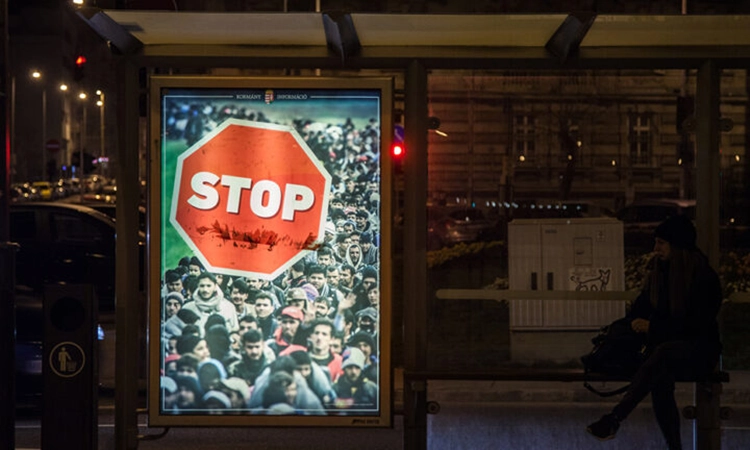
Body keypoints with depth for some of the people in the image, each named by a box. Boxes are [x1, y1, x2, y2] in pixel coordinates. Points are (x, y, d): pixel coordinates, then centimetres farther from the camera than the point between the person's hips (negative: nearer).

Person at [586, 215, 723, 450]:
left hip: (698, 350, -5)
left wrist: (653, 326, -15)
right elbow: (641, 307, 21)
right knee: (660, 379, -32)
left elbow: (698, 324, -13)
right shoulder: (659, 271, 10)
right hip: (665, 344, 5)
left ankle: (614, 419, -46)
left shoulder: (705, 277, -8)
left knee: (663, 352, -38)